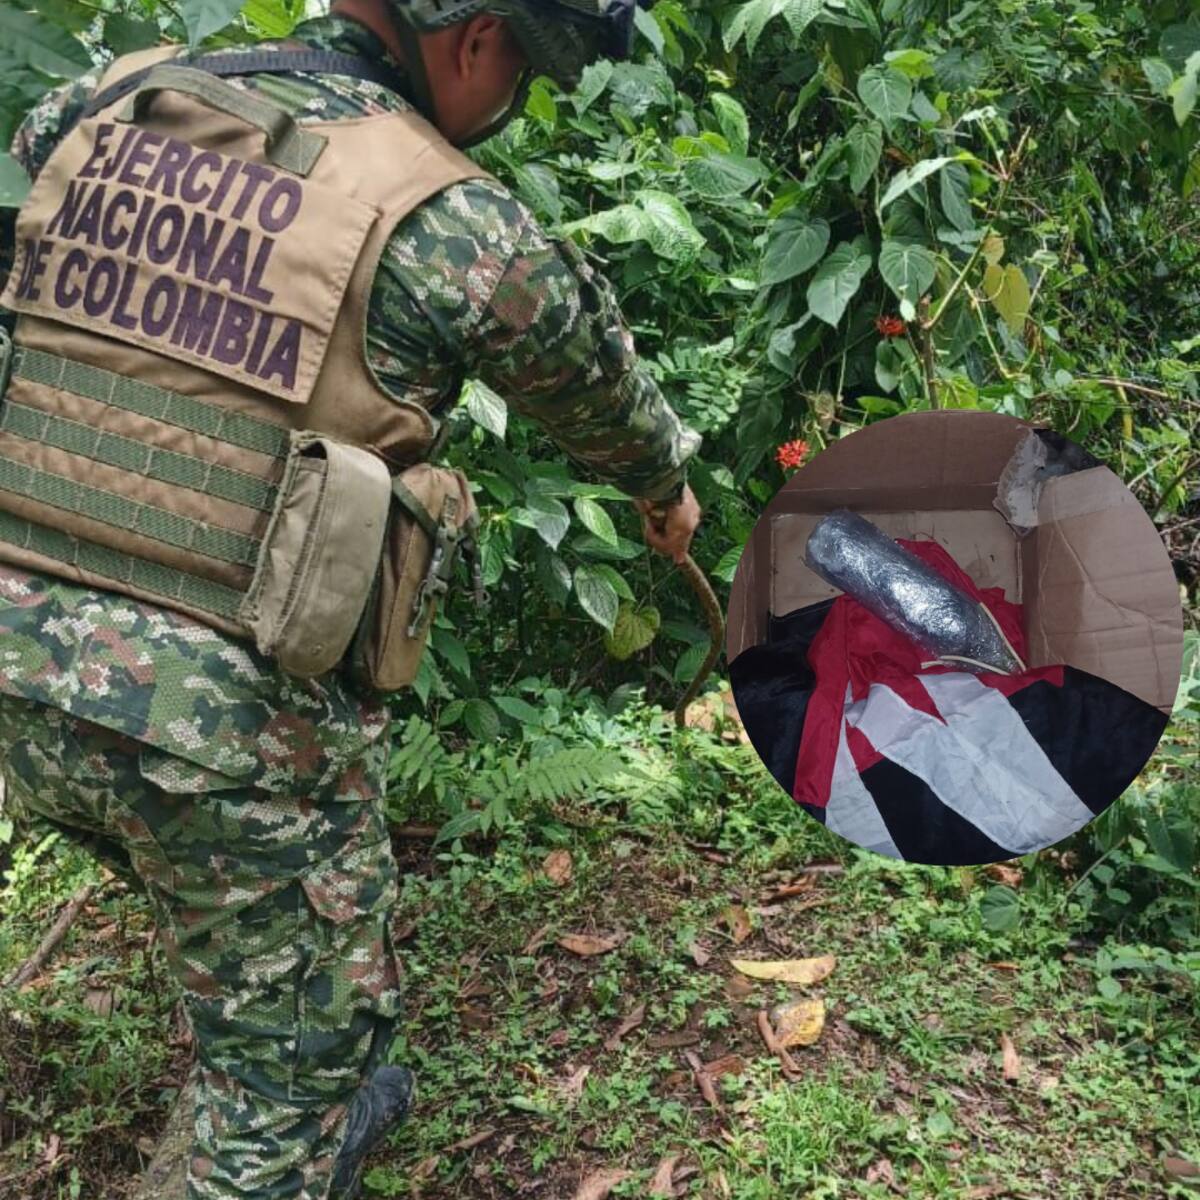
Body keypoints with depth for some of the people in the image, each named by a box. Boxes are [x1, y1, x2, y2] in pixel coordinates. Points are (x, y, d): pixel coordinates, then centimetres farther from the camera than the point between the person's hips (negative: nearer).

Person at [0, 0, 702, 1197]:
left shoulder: (107, 106, 5)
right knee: (291, 1047, 16)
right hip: (233, 718, -7)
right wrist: (667, 490, 31)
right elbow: (601, 390, 10)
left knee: (239, 955, 32)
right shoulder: (455, 226, -9)